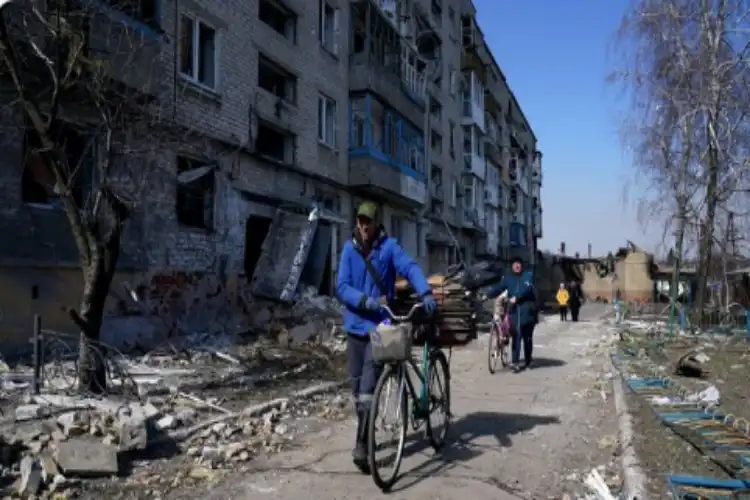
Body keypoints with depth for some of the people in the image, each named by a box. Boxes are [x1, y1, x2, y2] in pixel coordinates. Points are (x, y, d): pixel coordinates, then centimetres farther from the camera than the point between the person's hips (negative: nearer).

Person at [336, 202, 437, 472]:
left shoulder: (389, 246, -5)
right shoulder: (349, 249, 0)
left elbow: (411, 268, -20)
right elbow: (342, 288, -7)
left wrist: (426, 293, -38)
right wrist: (366, 301, -25)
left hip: (380, 326, -3)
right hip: (355, 326, 4)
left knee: (368, 388, -11)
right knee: (358, 389, 14)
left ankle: (362, 445, -4)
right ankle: (365, 436, 32)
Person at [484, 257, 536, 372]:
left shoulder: (528, 276, 3)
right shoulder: (508, 278, 12)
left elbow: (527, 289, -13)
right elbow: (498, 288, 0)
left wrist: (516, 297, -26)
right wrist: (487, 295, -16)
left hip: (527, 311, -1)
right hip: (514, 311, 1)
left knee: (527, 337, 7)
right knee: (516, 336, -9)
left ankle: (528, 361, 21)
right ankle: (514, 362, -10)